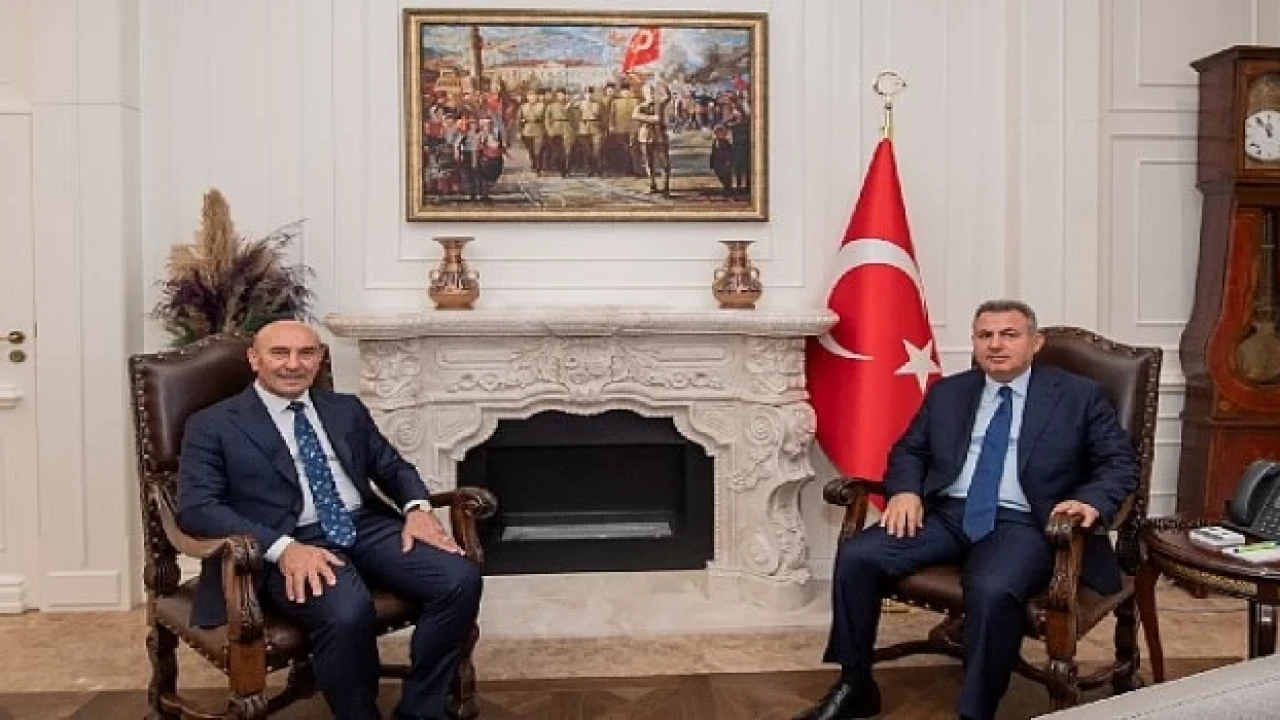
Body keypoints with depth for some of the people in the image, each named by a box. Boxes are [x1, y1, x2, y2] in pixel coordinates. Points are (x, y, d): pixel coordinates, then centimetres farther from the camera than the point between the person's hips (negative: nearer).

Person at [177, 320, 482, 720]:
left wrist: (417, 507, -3)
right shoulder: (213, 426, 4)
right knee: (347, 612, -36)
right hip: (289, 544, -5)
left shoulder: (347, 410, 19)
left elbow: (393, 466, 22)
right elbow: (196, 509, -7)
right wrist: (284, 548, -22)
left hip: (367, 527, 5)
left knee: (461, 579, -20)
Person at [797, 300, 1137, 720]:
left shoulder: (1080, 396, 7)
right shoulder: (947, 393, 17)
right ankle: (854, 686, -3)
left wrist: (1091, 500, -16)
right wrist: (906, 490, -3)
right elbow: (909, 450, 20)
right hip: (946, 514, 4)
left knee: (992, 590, -37)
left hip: (1023, 524, -3)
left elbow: (1121, 462, 6)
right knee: (856, 555, -18)